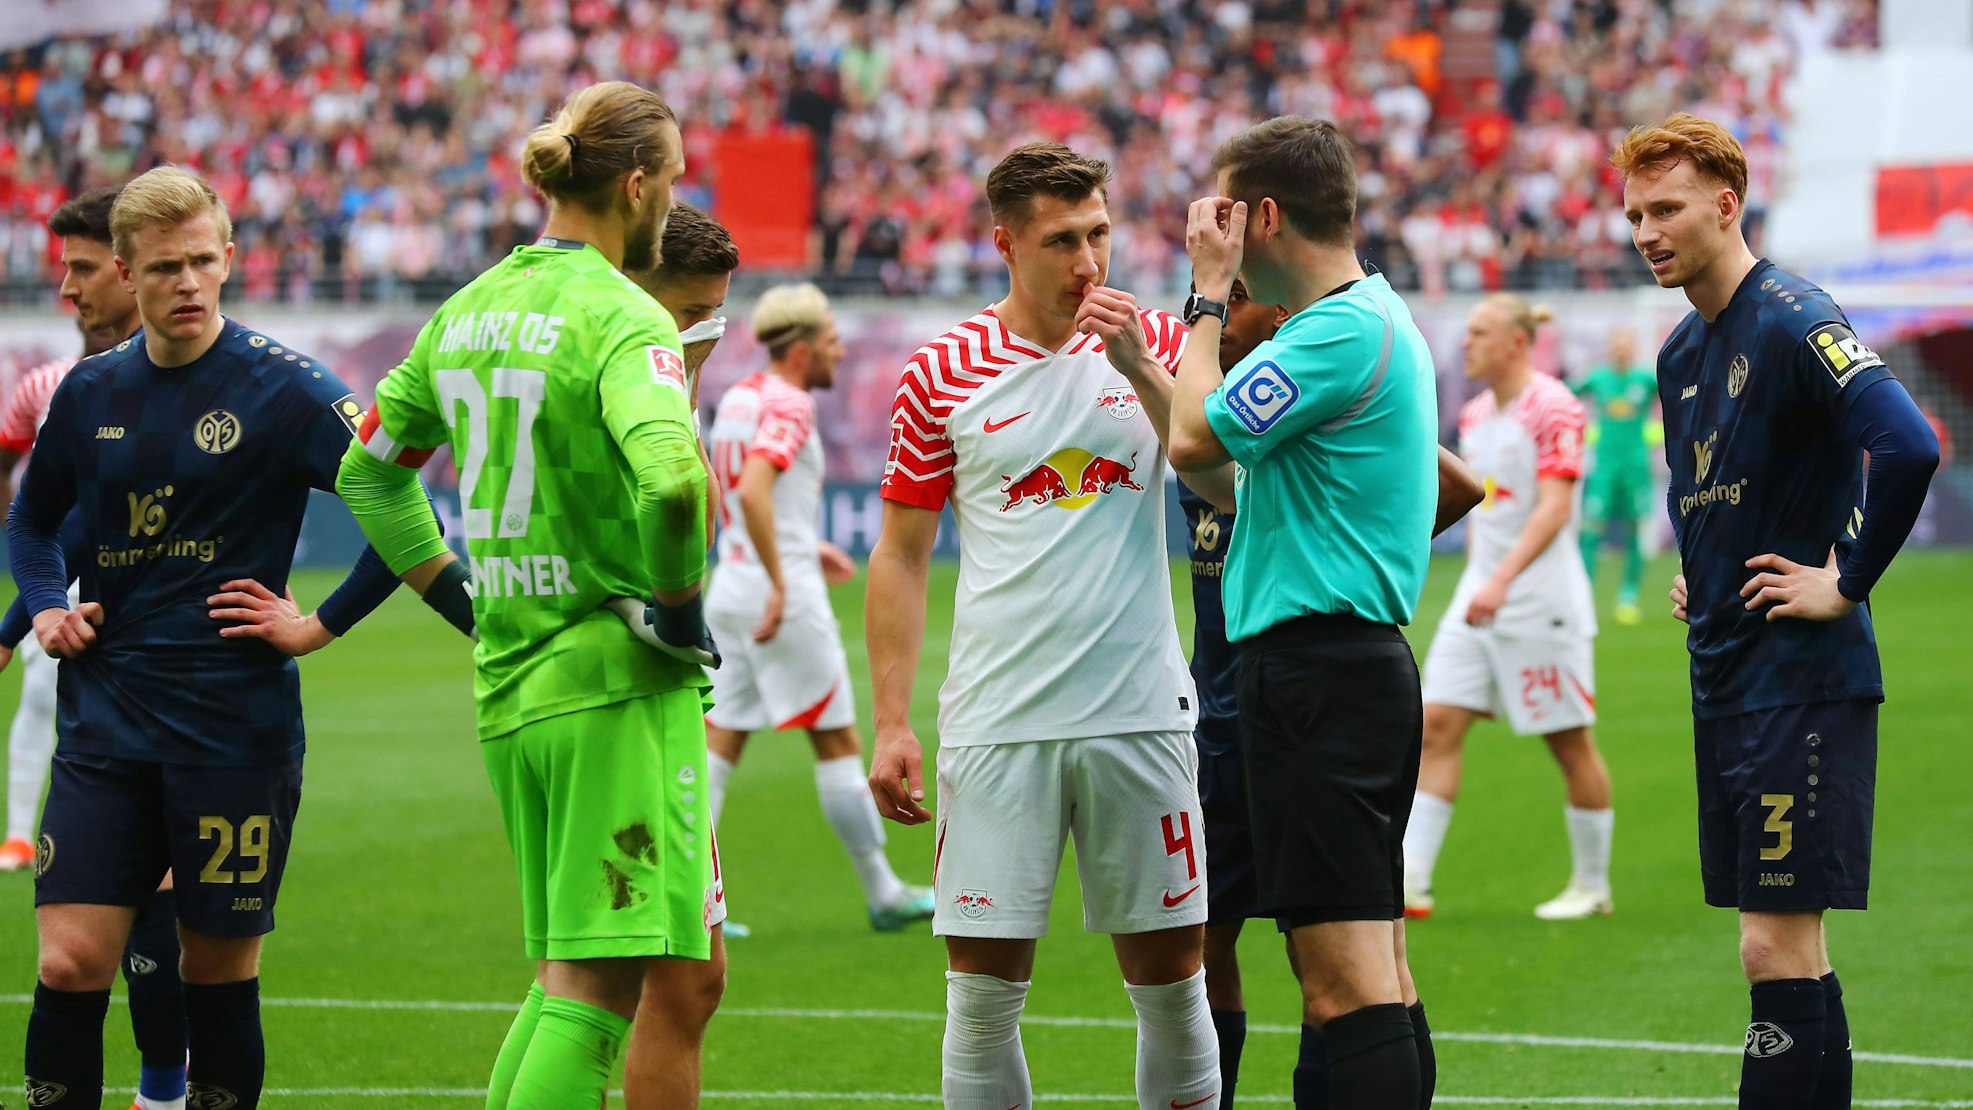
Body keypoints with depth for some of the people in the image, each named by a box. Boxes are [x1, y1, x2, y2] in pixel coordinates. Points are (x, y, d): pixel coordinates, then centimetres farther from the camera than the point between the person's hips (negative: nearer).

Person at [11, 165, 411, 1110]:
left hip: (234, 725, -3)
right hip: (105, 721, 3)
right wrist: (47, 607, 9)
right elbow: (33, 518, 26)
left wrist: (321, 626, -9)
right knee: (71, 962, -6)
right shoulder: (89, 392, 9)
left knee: (220, 969, 4)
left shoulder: (284, 389, -6)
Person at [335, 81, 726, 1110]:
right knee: (593, 989, -7)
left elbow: (368, 467, 23)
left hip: (506, 685, 8)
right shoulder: (624, 320, -13)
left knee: (607, 978, 15)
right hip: (619, 683, -8)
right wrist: (680, 611, -15)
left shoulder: (468, 311, 12)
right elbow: (669, 477, -30)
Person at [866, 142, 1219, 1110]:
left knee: (1170, 978, 4)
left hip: (1138, 715, 1)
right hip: (995, 727, -1)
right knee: (984, 989, -2)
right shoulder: (941, 373, 3)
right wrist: (891, 723, 1)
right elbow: (901, 556, 7)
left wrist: (1141, 370, -16)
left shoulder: (1152, 344, 6)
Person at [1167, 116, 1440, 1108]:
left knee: (1343, 982, -14)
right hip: (1365, 662, 11)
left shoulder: (1339, 332, -15)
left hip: (1317, 670, -11)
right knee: (1378, 978, 10)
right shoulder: (1380, 317, 18)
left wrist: (1208, 291, -3)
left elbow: (1196, 440, -13)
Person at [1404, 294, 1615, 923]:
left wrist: (1502, 580, -31)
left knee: (1570, 742, 2)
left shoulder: (1552, 410, -13)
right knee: (1438, 724, -3)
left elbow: (1554, 507, -22)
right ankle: (1411, 882, -8)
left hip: (1542, 603, -8)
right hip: (1479, 596, 8)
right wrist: (1475, 578, 19)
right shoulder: (1475, 416, 11)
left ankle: (1592, 886, 14)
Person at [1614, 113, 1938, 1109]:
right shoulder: (1681, 352, 14)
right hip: (1723, 679, 9)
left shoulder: (1791, 320, -14)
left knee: (1777, 944, -10)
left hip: (1801, 680, -9)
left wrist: (1846, 585, -20)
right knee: (1785, 947, 11)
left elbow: (1908, 447, -28)